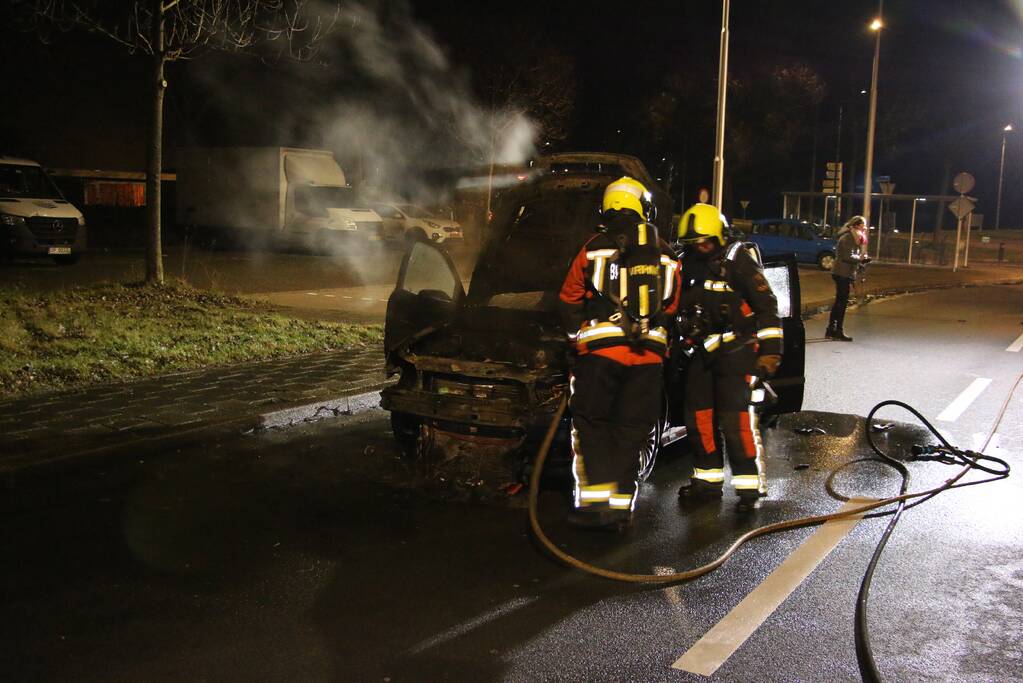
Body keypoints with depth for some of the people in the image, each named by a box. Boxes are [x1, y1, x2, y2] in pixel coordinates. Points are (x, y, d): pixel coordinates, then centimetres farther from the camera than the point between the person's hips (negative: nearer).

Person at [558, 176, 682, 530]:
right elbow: (670, 308, 15)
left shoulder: (595, 247, 3)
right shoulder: (665, 255, 12)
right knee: (631, 429, 8)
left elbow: (569, 299, 9)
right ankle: (620, 504, 8)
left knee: (591, 423, 6)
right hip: (648, 354, 3)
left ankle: (596, 499, -3)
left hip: (600, 350, -3)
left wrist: (577, 334, 23)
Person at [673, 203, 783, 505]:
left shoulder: (737, 262, -9)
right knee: (698, 415, 8)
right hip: (701, 352, 7)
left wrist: (770, 351, -13)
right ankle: (709, 479, 20)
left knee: (735, 417, -13)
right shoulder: (689, 265, 11)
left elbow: (766, 306, -10)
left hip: (735, 351, -7)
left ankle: (750, 482, -4)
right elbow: (675, 307, 25)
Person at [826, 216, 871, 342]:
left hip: (842, 273, 10)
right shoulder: (848, 237, -14)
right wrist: (860, 258, -7)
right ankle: (839, 332, -5)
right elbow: (848, 257, -22)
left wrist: (861, 259, 4)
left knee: (839, 301, 12)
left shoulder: (853, 237, 18)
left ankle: (831, 330, 17)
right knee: (842, 302, -7)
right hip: (843, 273, -10)